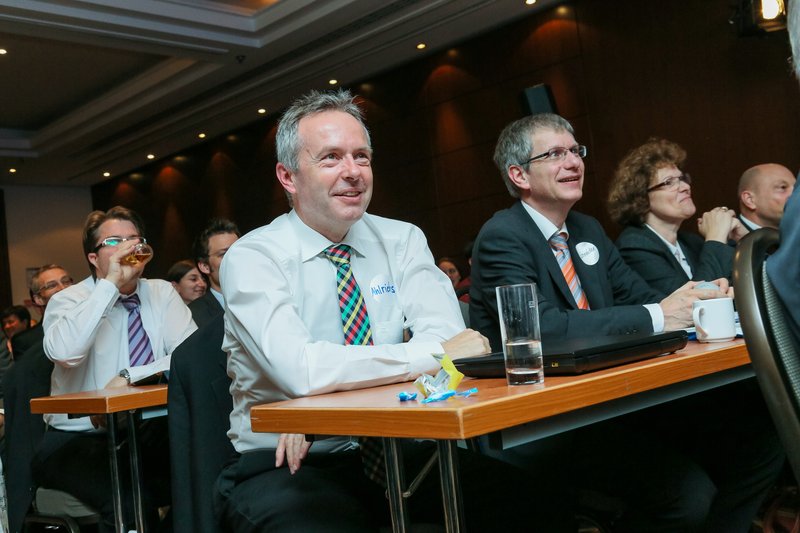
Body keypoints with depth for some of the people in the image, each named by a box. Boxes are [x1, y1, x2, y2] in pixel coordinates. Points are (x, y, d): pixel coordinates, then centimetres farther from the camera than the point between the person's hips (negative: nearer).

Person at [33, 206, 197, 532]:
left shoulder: (162, 293, 6)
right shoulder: (69, 300, -3)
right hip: (78, 440, -3)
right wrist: (110, 283, -22)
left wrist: (128, 377, -20)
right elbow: (63, 352, -27)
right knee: (129, 502, -30)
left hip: (148, 432, 4)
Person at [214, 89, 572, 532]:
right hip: (282, 467, -3)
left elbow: (446, 334, -12)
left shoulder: (402, 241, 4)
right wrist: (434, 354, -20)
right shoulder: (251, 259, -9)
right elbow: (300, 370, -25)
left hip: (389, 450, 4)